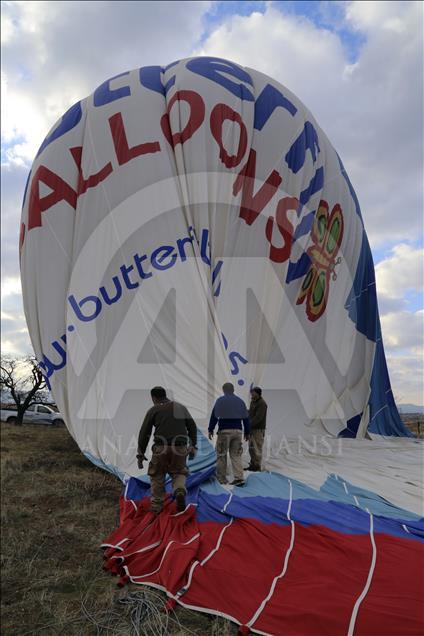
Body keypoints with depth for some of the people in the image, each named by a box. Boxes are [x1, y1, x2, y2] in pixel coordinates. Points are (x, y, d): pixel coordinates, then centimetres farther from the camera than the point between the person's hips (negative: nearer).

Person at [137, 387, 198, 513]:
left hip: (161, 448, -2)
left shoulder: (153, 410, 7)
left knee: (157, 475, 18)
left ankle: (156, 504, 18)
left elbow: (144, 433, 3)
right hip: (180, 448, 2)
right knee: (179, 473, 20)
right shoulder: (181, 407, 17)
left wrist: (140, 453, 7)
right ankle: (179, 491, -7)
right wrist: (193, 446, 17)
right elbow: (192, 427, 13)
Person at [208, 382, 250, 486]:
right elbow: (246, 418, 13)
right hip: (237, 430, 4)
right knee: (236, 455, 9)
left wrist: (210, 430, 0)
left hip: (224, 431, -4)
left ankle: (222, 478, 13)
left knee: (221, 455, 7)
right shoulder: (240, 401, 12)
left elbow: (214, 416, -6)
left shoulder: (220, 400, -1)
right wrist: (247, 432, 19)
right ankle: (239, 477, -2)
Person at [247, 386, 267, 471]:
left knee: (257, 448, -5)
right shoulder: (253, 402, 14)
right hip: (252, 429, 9)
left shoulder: (262, 404, -14)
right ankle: (252, 464, 23)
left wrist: (249, 424, -21)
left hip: (258, 429, -9)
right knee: (251, 448, 13)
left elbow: (258, 417, -20)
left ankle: (257, 465, 4)